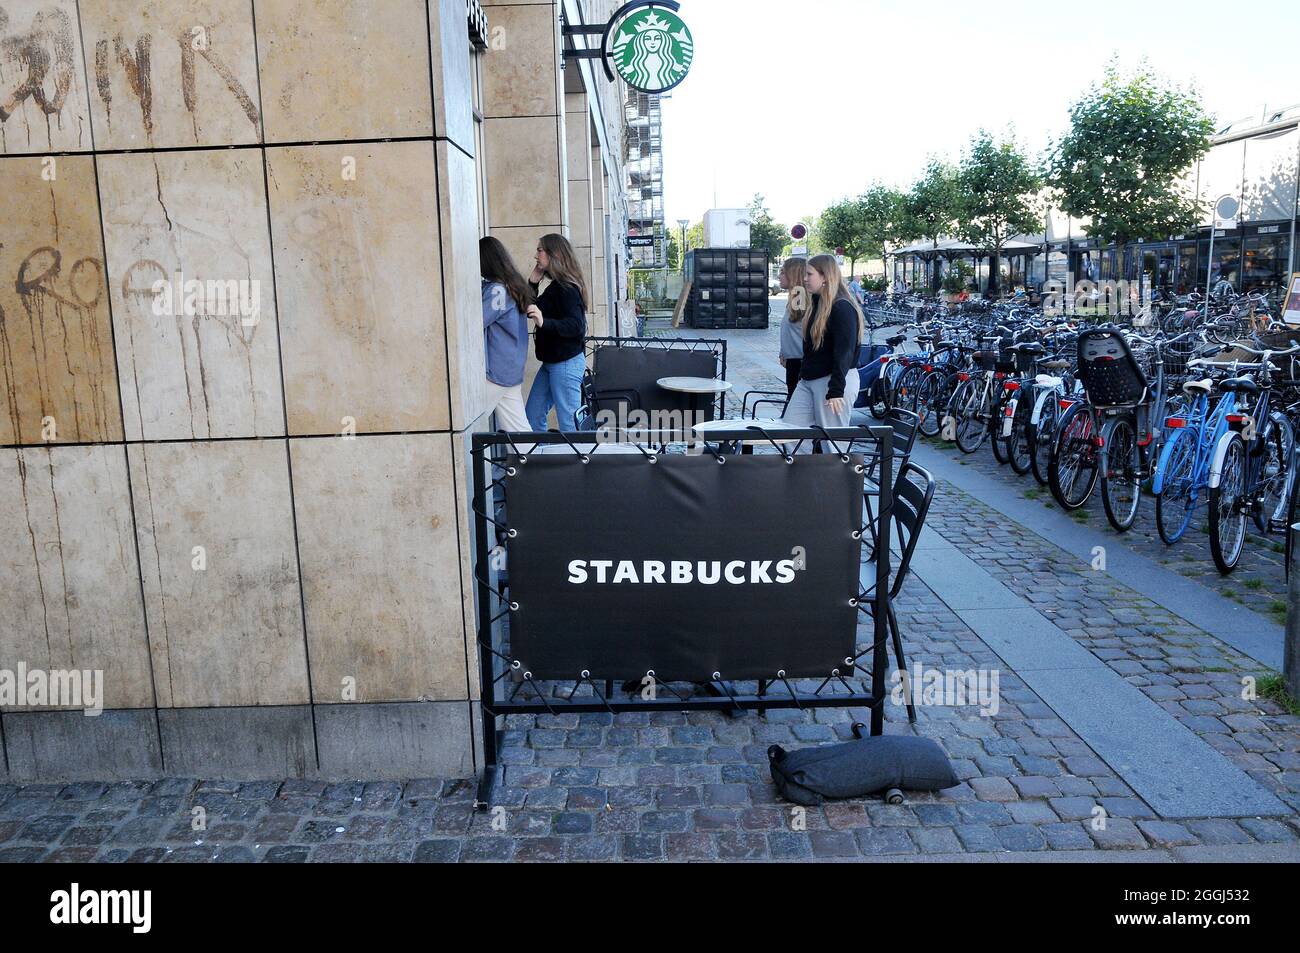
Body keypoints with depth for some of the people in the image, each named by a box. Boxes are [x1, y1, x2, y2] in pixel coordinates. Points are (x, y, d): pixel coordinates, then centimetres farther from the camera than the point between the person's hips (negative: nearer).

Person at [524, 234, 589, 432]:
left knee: (569, 423, -6)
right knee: (532, 418, 12)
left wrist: (544, 322, -37)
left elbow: (576, 326, -25)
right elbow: (532, 311, 21)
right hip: (551, 363, 10)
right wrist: (532, 283, 10)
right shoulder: (556, 286, 15)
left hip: (566, 363, -10)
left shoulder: (566, 288, -15)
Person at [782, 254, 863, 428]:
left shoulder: (842, 308, -14)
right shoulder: (816, 303, 15)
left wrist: (836, 391, -25)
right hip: (808, 381, 10)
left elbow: (844, 353, -20)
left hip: (835, 380, -9)